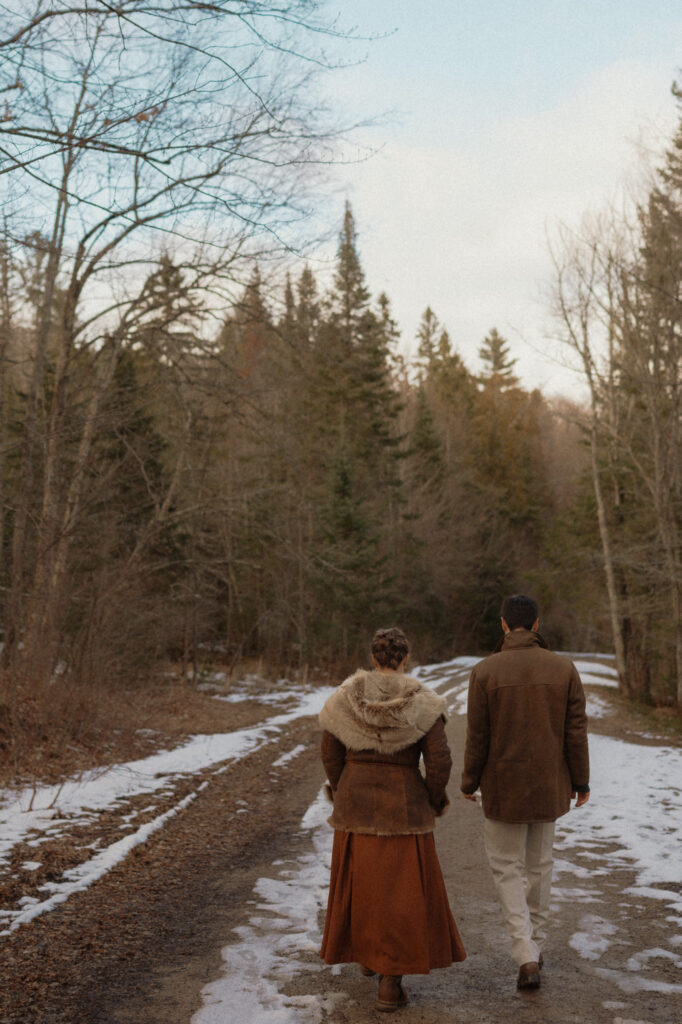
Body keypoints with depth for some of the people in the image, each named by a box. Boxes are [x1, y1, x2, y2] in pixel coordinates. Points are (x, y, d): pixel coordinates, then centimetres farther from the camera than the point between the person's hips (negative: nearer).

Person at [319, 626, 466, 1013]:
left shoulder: (347, 698, -6)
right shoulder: (423, 703, -11)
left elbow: (331, 754, -1)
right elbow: (439, 761, -14)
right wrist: (433, 802, 4)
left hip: (356, 803, 3)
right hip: (403, 806, -2)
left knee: (362, 882, 22)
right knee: (402, 892, 7)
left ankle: (367, 955, 40)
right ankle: (390, 984, 5)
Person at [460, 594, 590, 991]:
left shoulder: (485, 671, -12)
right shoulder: (564, 668, -6)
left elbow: (477, 737, -9)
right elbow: (576, 732, -5)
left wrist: (469, 783, 5)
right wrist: (581, 781, 7)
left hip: (503, 787, -3)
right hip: (549, 786, 3)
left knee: (507, 867, 10)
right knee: (539, 863, 20)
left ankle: (526, 957, -2)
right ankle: (536, 945, 34)